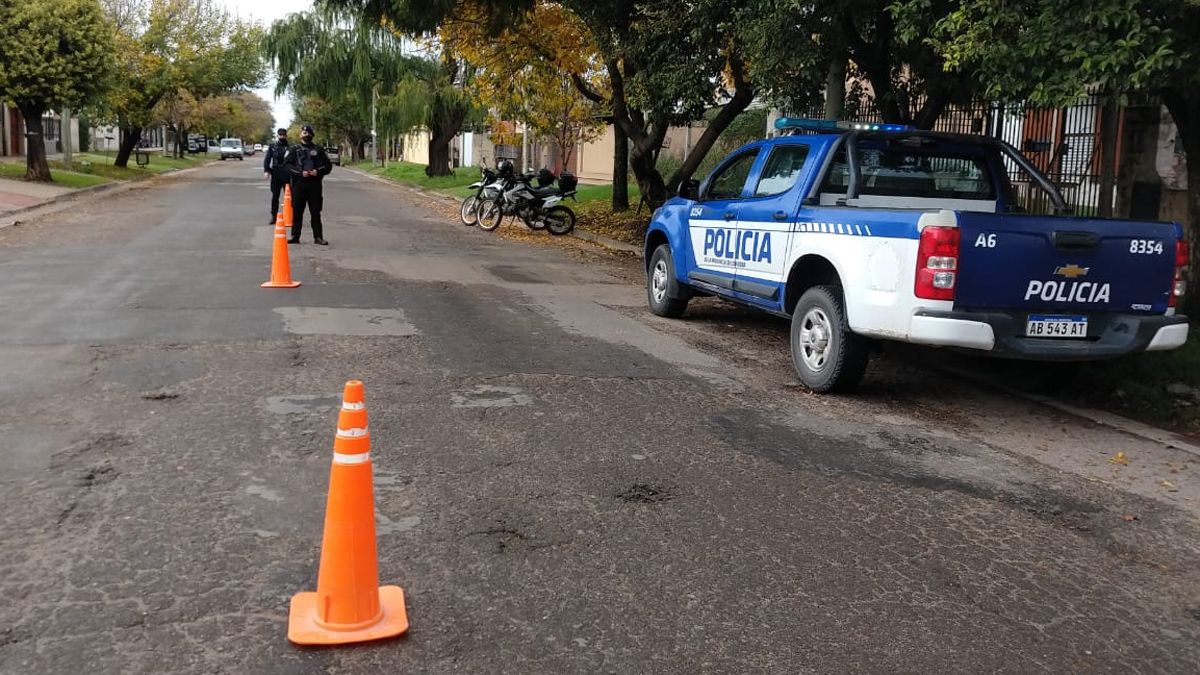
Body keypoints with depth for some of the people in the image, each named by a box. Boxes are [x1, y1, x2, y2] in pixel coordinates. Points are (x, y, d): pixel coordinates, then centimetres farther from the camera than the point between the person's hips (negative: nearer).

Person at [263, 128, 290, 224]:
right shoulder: (272, 147, 9)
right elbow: (267, 159, 6)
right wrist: (266, 171, -6)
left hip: (287, 175, -2)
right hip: (275, 175, 2)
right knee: (274, 197, 7)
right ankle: (274, 216, 14)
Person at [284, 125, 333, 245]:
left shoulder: (318, 149, 11)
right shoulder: (294, 149, 8)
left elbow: (328, 165, 9)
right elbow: (288, 165, 0)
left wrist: (318, 171, -8)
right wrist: (300, 173, -14)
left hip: (315, 184, 1)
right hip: (298, 184, 0)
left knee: (316, 212, 2)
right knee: (297, 211, 2)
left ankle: (318, 237, 6)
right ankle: (295, 236, 8)